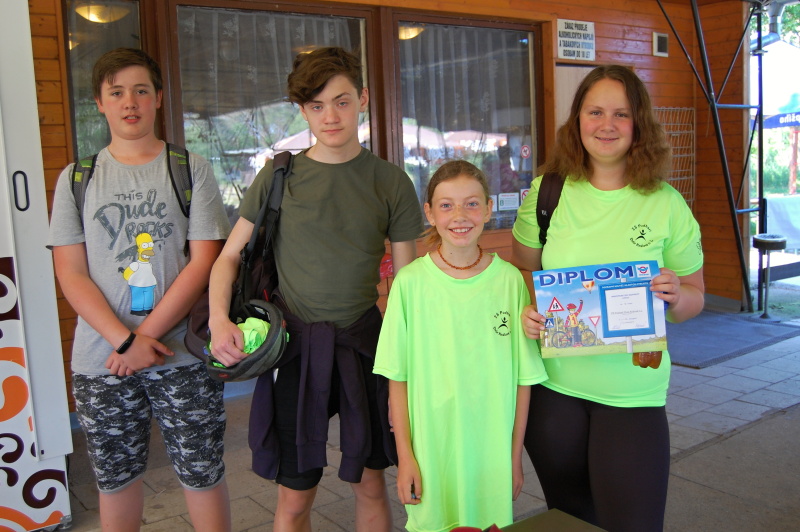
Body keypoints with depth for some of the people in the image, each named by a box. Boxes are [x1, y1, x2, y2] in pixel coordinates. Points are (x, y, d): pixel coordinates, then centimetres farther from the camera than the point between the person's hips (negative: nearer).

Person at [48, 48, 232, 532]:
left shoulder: (192, 170, 2)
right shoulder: (76, 179, 7)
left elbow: (204, 262, -6)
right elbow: (71, 274, 1)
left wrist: (146, 335, -12)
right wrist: (125, 341, -12)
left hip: (182, 353, -2)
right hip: (101, 362, 2)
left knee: (202, 472, 6)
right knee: (116, 476, 15)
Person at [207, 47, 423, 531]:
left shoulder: (390, 182, 0)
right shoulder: (278, 177, 0)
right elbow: (230, 256, 6)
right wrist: (219, 318, -14)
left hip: (362, 343, 1)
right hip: (295, 344, 0)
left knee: (371, 484, 13)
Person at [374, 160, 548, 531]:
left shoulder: (509, 280, -5)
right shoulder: (410, 282, -7)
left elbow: (522, 377, 0)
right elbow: (398, 378, -3)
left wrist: (516, 456, 3)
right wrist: (405, 455, -3)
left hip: (493, 450, 1)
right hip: (431, 448, -1)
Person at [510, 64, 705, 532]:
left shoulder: (666, 204, -4)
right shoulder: (547, 193, -1)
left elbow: (695, 297, 5)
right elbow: (521, 274, 8)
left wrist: (675, 296, -17)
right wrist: (523, 311, -13)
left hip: (633, 393, -1)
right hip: (553, 384, 1)